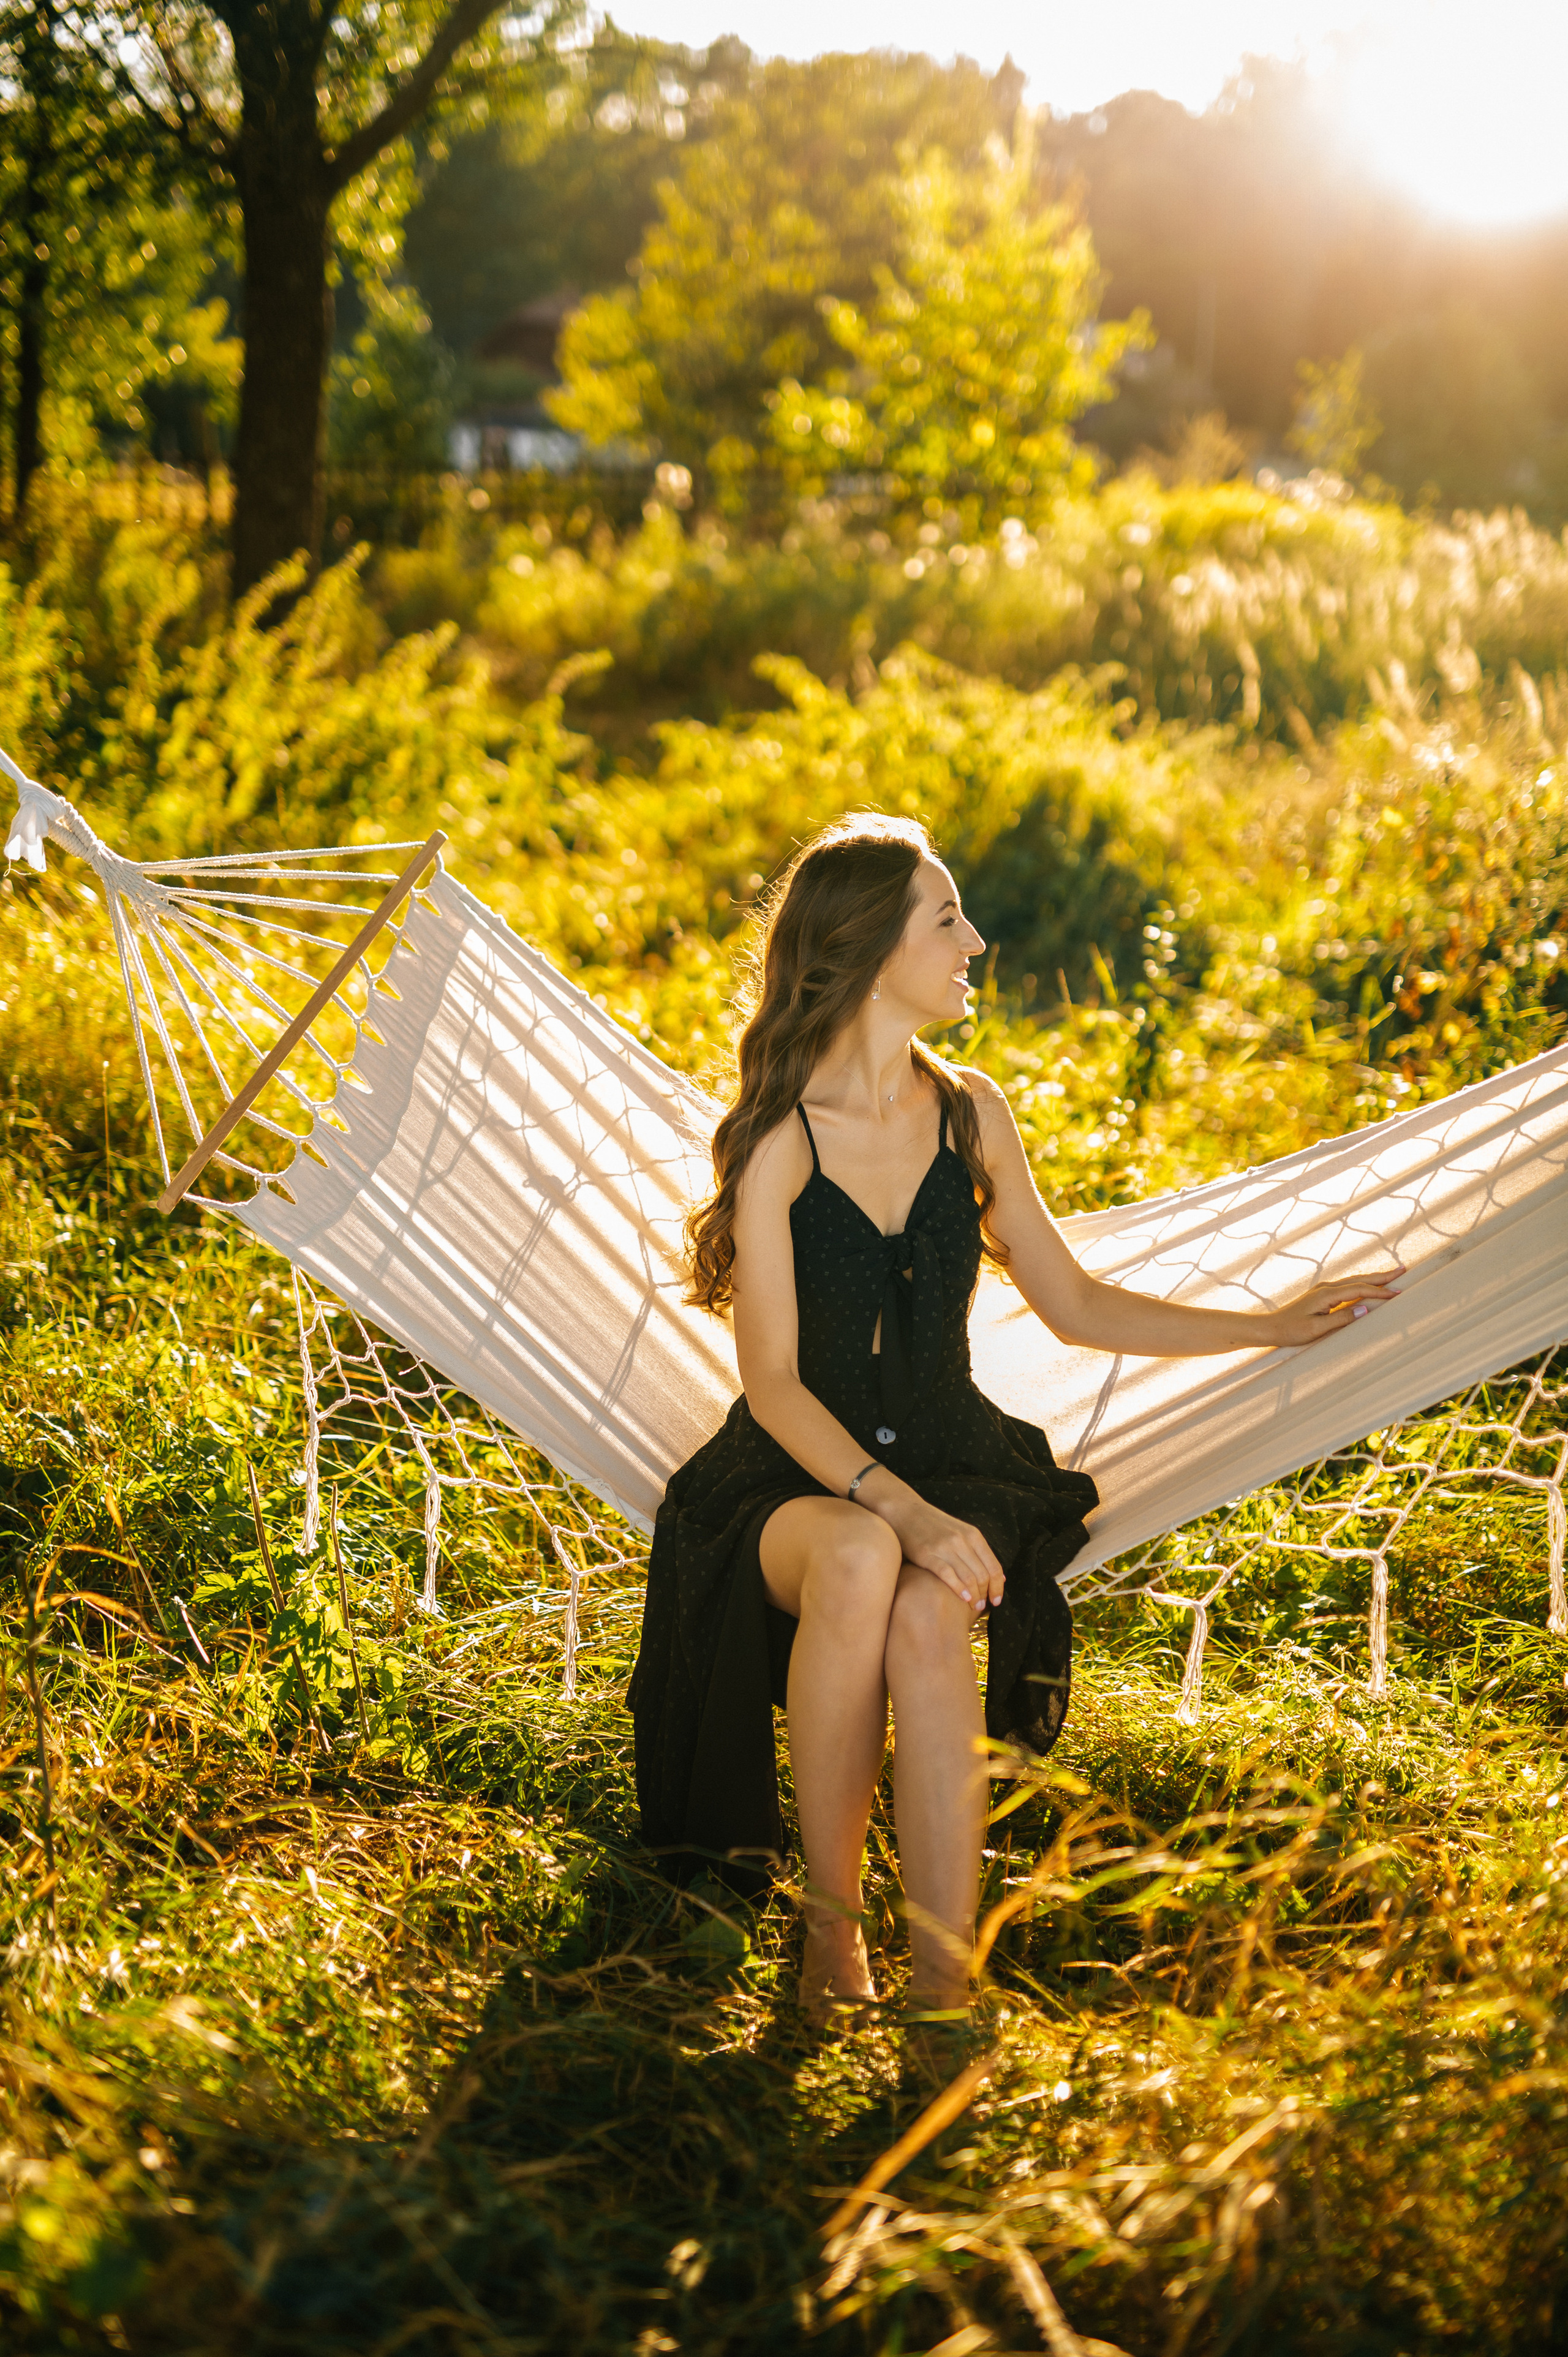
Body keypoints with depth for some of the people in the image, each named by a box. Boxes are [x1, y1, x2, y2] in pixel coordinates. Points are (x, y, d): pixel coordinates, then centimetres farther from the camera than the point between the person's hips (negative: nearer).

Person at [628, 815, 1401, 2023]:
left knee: (930, 1610, -33)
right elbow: (773, 1382, -12)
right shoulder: (778, 1141, -7)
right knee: (861, 1562, -38)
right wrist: (899, 1510, -27)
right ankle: (829, 1926, -24)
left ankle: (944, 1983, -39)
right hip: (800, 1481, -2)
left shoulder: (971, 1113, 8)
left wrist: (1277, 1324, 13)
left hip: (952, 1460, 3)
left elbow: (1076, 1305, 17)